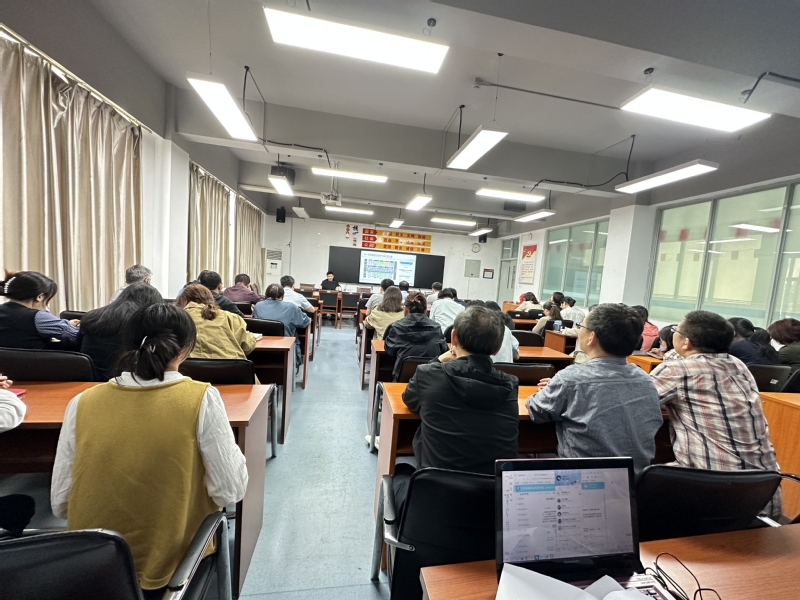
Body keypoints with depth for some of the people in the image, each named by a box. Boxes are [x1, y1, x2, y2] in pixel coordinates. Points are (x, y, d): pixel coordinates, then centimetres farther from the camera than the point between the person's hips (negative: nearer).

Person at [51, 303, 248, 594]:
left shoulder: (82, 403, -9)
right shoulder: (201, 399, -20)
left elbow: (60, 505, -2)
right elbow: (230, 491, -17)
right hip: (170, 566, -3)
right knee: (216, 519, 28)